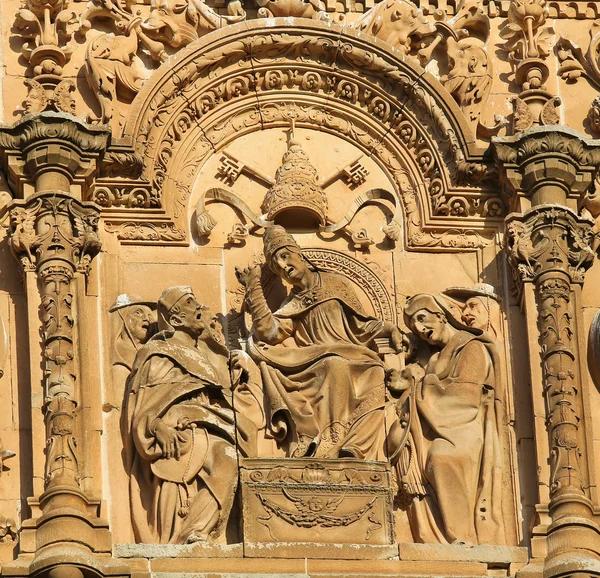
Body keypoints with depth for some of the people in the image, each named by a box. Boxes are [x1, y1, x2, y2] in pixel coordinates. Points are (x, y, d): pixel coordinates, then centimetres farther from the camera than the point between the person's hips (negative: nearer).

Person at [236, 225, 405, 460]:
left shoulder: (336, 283, 17)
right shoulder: (293, 306, 19)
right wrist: (253, 288, 3)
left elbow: (360, 325, 16)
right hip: (316, 366, 0)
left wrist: (389, 329, -1)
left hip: (351, 358, 0)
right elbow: (268, 331, 0)